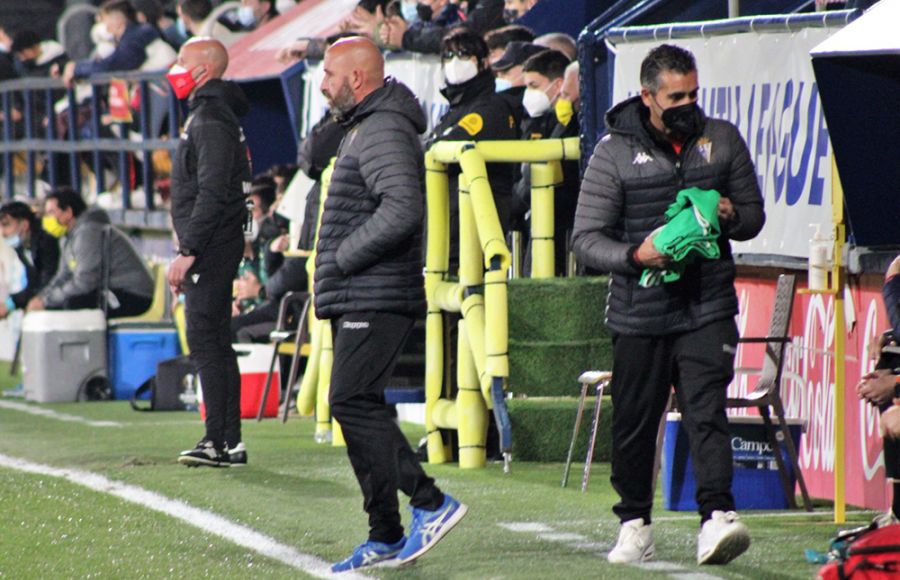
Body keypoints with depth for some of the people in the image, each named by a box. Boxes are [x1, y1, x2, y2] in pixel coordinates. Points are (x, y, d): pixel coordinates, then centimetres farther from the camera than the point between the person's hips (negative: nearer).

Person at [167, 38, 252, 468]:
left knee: (205, 341, -12)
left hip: (211, 249, -11)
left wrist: (189, 253, -24)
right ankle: (228, 442, 13)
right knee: (215, 343, 11)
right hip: (210, 250, 11)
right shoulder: (207, 115, 20)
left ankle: (222, 441, -14)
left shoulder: (212, 121, -14)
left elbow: (212, 194, -22)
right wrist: (189, 252, 21)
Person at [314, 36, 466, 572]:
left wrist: (342, 257, -18)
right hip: (360, 300, 11)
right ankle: (384, 536, 11)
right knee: (358, 407, 9)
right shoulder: (365, 130, 21)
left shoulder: (384, 131, -13)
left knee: (353, 402, -16)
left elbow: (402, 208, -26)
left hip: (377, 300, -11)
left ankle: (431, 502, -15)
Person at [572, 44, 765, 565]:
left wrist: (732, 216, -5)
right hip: (639, 314, 0)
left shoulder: (722, 140, 9)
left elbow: (754, 214, 19)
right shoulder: (614, 153, 1)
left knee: (706, 411, -14)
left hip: (707, 309, 0)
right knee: (635, 424, 6)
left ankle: (718, 516, -23)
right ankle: (635, 527, 20)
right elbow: (586, 239, -1)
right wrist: (636, 255, -19)